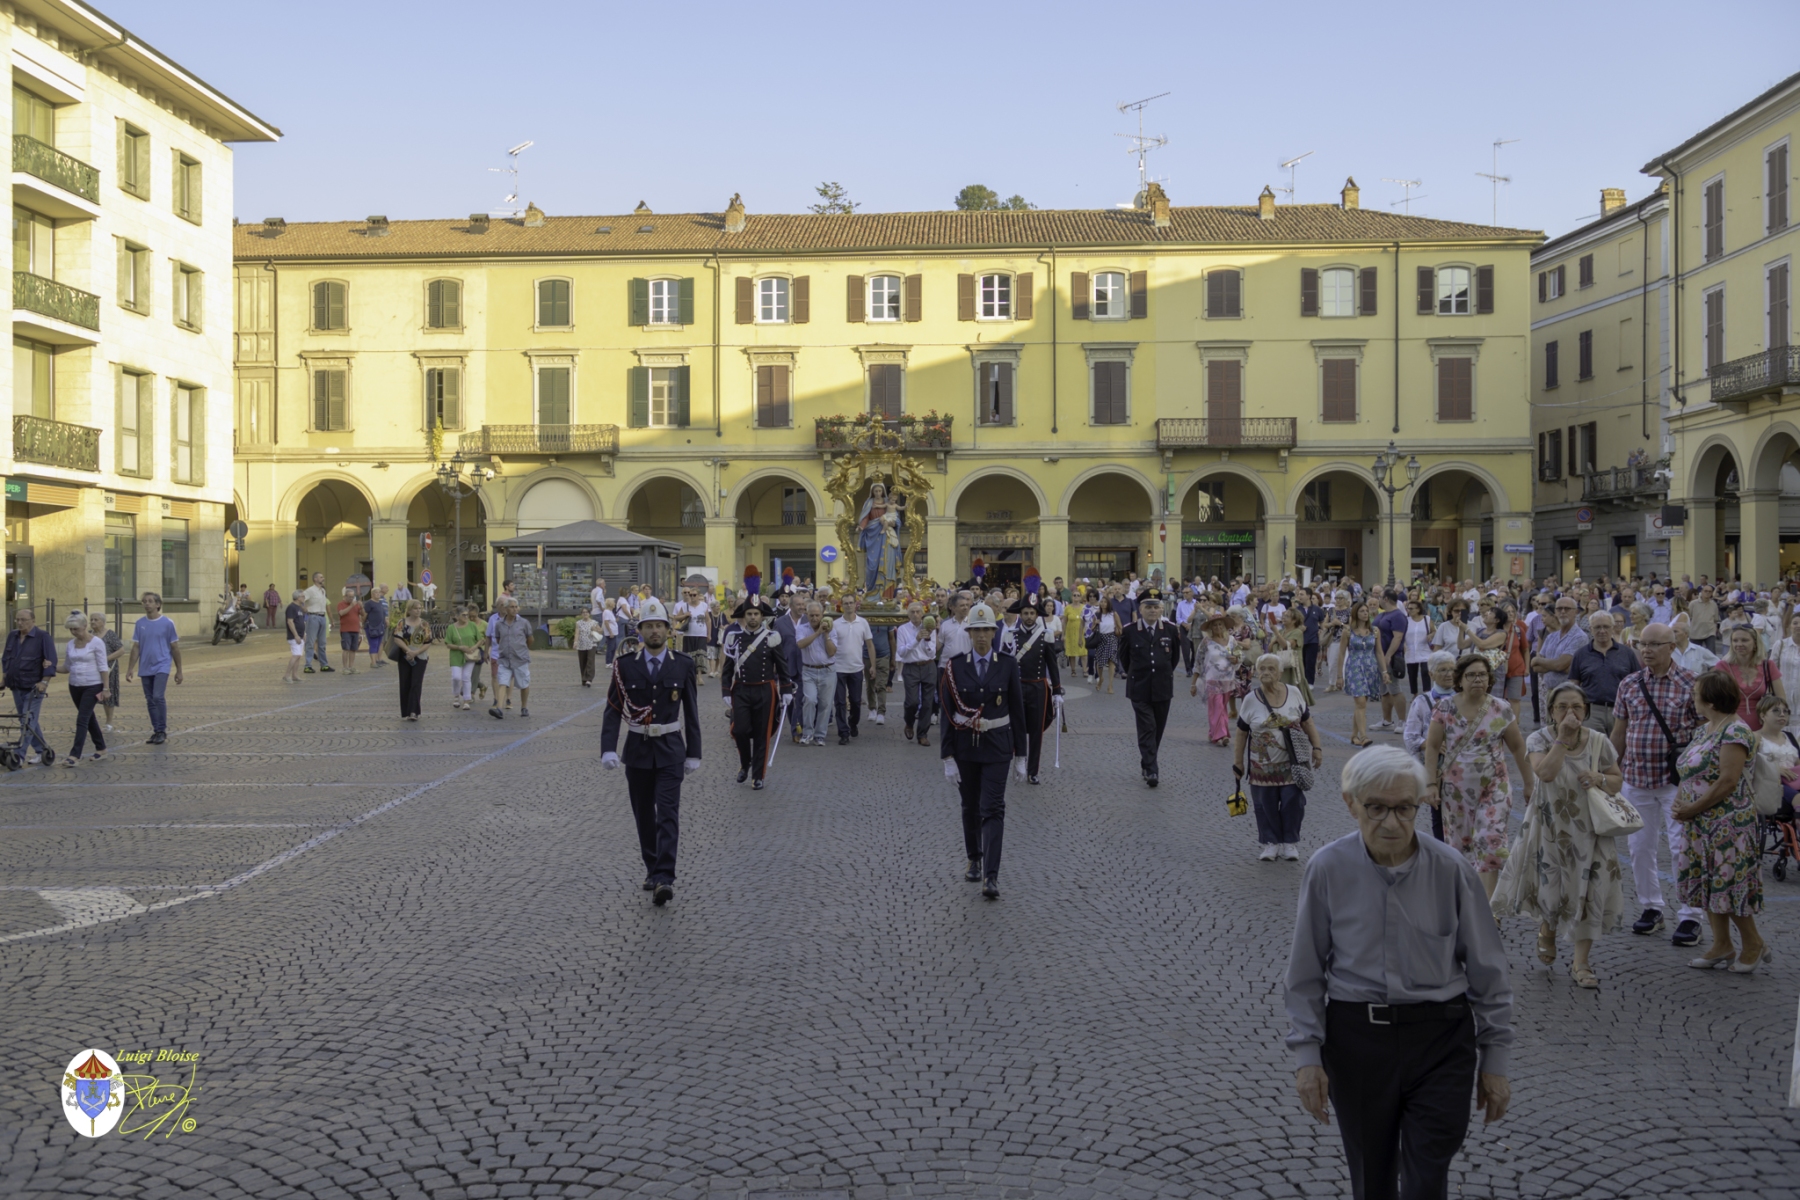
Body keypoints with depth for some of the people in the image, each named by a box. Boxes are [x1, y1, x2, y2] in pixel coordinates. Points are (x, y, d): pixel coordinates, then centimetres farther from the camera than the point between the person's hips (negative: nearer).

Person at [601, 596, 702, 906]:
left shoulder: (683, 665, -2)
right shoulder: (625, 665, -3)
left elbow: (691, 713, 3)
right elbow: (613, 710, -4)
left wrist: (694, 753, 3)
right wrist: (608, 749, -15)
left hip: (670, 750, -2)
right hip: (637, 749, 2)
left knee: (668, 813, -11)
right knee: (644, 814, 12)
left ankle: (663, 879, -17)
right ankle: (652, 870, 28)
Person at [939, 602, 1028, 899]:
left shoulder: (1007, 666, -3)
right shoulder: (954, 667, -3)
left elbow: (1017, 711, 2)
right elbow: (946, 714, -3)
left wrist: (1020, 755, 2)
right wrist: (948, 757, -7)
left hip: (996, 746, -1)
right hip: (964, 745, 1)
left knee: (993, 809, -9)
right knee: (970, 807, 13)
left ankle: (991, 876, -13)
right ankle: (974, 860, 33)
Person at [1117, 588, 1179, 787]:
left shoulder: (1170, 629, -1)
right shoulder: (1130, 631, -6)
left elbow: (1175, 655, 15)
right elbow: (1123, 657, 10)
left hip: (1163, 688, 2)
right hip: (1140, 689, -2)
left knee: (1158, 729, 10)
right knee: (1147, 729, -9)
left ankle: (1147, 763, 26)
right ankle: (1151, 770, -12)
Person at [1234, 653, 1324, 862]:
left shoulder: (1294, 693, -1)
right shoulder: (1250, 700, -4)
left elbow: (1307, 723, 7)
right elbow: (1241, 733, 2)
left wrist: (1316, 747, 1)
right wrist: (1238, 762, 2)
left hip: (1292, 764, 0)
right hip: (1262, 766, 0)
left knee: (1292, 803, 2)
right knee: (1266, 805, 5)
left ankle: (1290, 842, 17)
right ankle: (1270, 842, 19)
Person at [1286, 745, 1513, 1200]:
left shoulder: (1449, 870, -9)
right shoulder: (1327, 870, -9)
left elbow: (1486, 970, 0)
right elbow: (1307, 973, -1)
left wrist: (1494, 1060, 2)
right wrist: (1307, 1055, -5)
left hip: (1440, 1040, -1)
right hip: (1356, 1039, 1)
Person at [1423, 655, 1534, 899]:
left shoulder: (1502, 709, -2)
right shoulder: (1445, 709, -4)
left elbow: (1518, 747, 5)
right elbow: (1432, 747, -2)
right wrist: (1432, 783, -7)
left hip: (1494, 787, -1)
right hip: (1456, 788, 1)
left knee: (1490, 839, -11)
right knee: (1460, 842, 8)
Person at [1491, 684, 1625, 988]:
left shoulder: (1599, 743, -1)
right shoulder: (1540, 739, -9)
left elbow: (1617, 780, 9)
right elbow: (1546, 773, -27)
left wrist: (1600, 779, -12)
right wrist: (1562, 738, -27)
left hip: (1588, 830, 2)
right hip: (1551, 828, -2)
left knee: (1588, 894, -1)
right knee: (1550, 888, 5)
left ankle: (1581, 963, 10)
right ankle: (1547, 932, 40)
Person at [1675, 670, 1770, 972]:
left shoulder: (1735, 732, -17)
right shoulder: (1703, 731, 12)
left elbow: (1728, 782, -22)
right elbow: (1689, 772, 17)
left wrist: (1693, 809, -18)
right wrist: (1681, 801, -1)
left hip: (1728, 825, -9)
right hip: (1701, 825, 9)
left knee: (1729, 884, -3)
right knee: (1707, 883, 12)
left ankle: (1753, 944, 14)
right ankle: (1721, 945, 21)